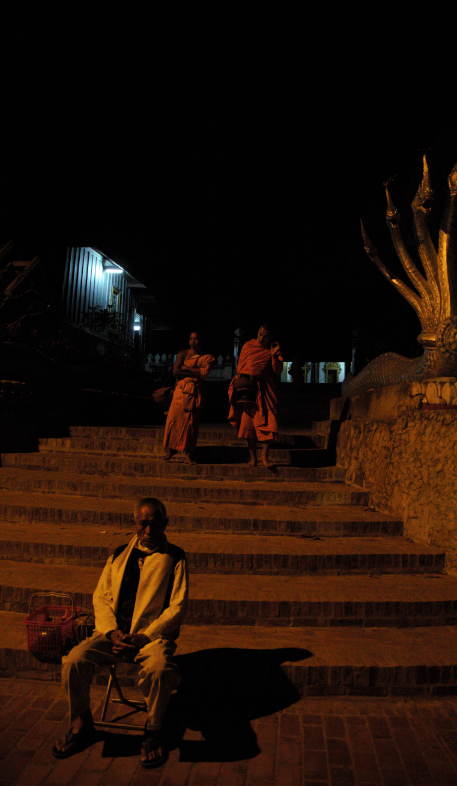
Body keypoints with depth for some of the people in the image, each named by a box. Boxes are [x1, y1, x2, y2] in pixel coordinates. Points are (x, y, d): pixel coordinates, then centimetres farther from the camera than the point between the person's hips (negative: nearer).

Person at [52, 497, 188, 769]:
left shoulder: (175, 558, -1)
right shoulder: (120, 554, 12)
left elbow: (178, 607, -5)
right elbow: (101, 596, 11)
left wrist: (143, 637, -15)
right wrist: (112, 632, -7)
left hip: (153, 634, -4)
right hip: (115, 632, 4)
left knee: (159, 668, -34)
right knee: (74, 660, -20)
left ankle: (154, 730, -5)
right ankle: (81, 725, 6)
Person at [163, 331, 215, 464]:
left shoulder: (206, 358, 12)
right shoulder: (183, 354, 12)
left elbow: (204, 373, -6)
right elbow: (176, 371, -1)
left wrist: (186, 368, -4)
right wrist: (195, 372, -5)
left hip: (195, 391, 0)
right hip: (181, 389, 1)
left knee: (191, 421, -5)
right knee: (174, 417, -9)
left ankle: (189, 454, 0)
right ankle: (171, 448, 5)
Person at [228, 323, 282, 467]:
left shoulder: (274, 349, 8)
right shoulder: (248, 346, 10)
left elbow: (278, 371, 1)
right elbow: (240, 366, 15)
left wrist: (274, 356, -14)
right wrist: (241, 382, 0)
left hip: (265, 390, 0)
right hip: (248, 389, 1)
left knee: (267, 420, -9)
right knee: (248, 421, -3)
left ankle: (264, 455, -1)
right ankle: (252, 456, 7)